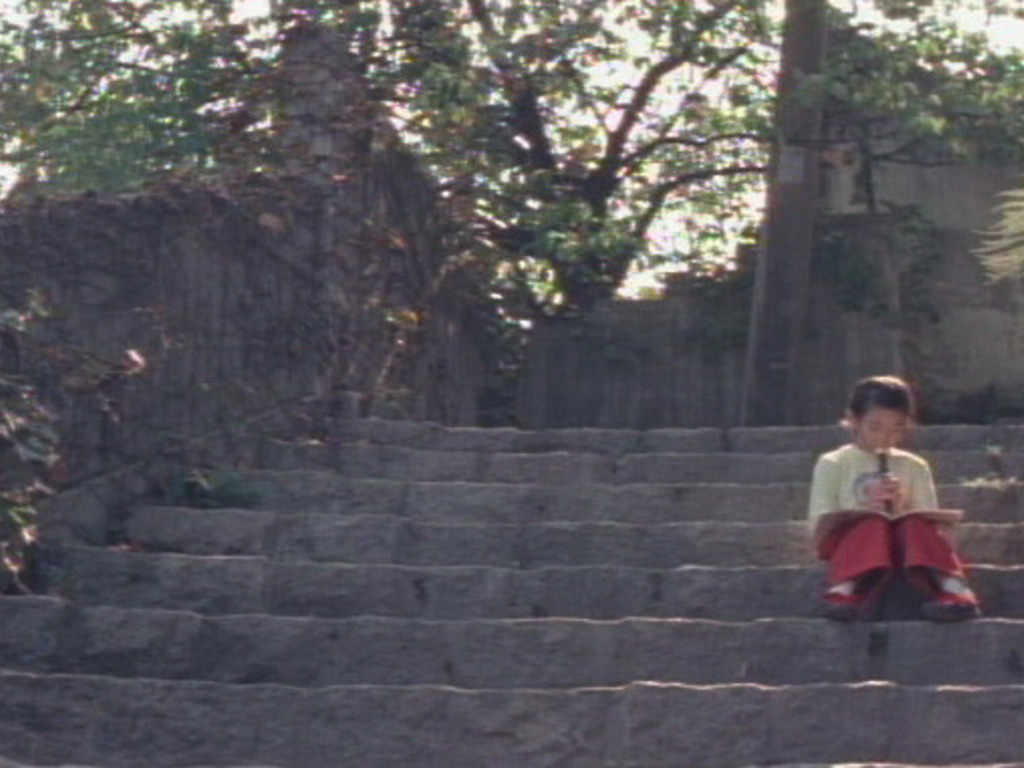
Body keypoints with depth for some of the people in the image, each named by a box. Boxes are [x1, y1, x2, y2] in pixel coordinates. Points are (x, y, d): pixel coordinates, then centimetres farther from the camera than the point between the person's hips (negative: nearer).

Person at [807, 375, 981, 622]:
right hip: (852, 547, -2)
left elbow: (928, 522, 10)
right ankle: (851, 586, -60)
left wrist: (902, 508, -10)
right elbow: (821, 528, 3)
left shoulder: (914, 467, 18)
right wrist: (865, 506, -12)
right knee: (872, 522, -34)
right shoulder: (833, 464, 12)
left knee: (916, 525, -32)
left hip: (906, 549, 2)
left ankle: (949, 585, -56)